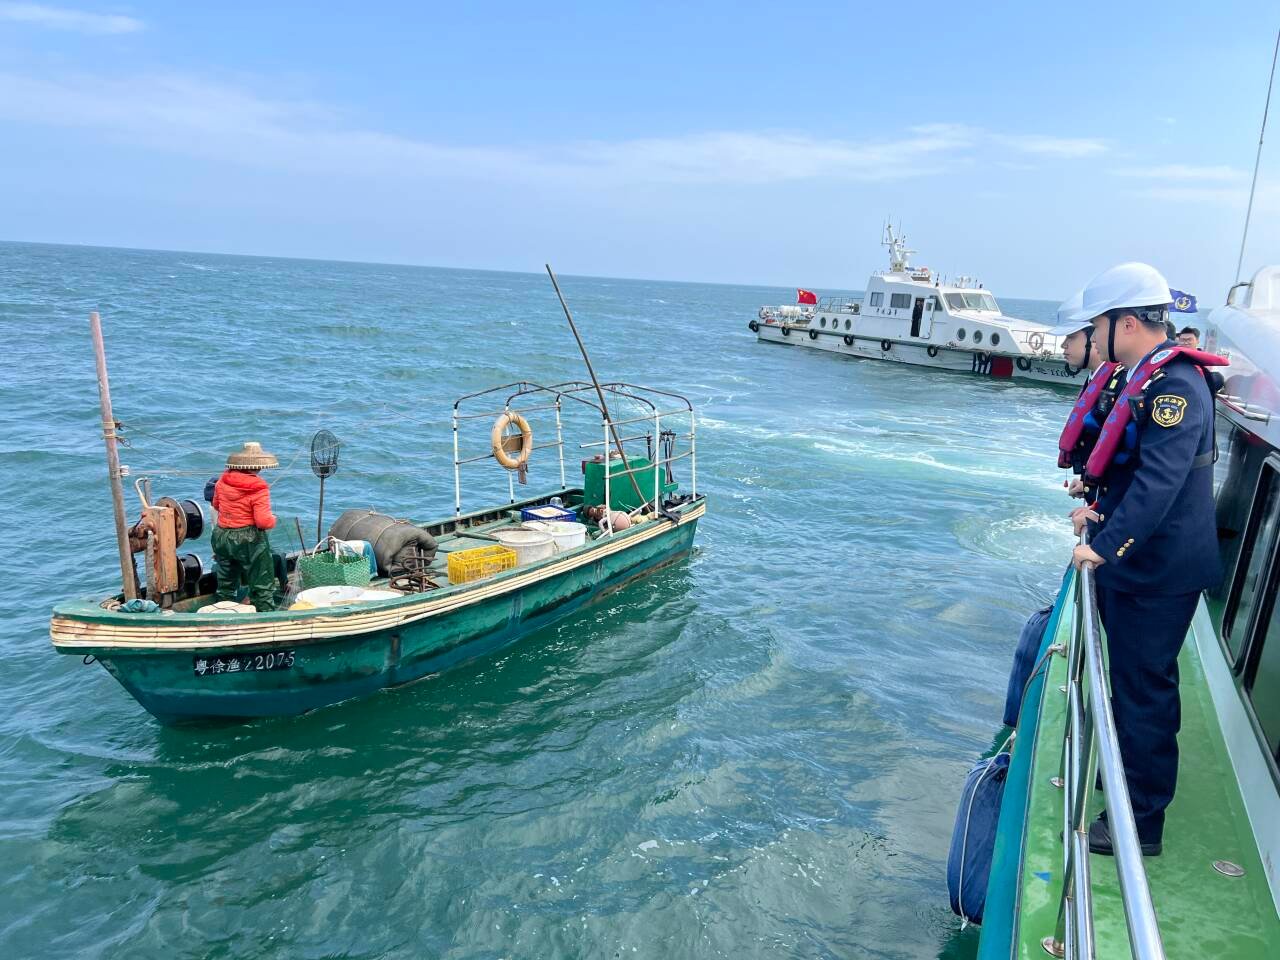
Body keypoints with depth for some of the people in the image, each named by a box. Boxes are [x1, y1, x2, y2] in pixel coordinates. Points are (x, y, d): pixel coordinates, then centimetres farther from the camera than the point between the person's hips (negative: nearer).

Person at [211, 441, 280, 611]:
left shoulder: (222, 481, -2)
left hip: (221, 538, 6)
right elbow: (264, 522, -24)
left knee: (226, 586, 21)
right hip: (249, 541, -6)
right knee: (262, 587, 3)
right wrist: (273, 519, -4)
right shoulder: (259, 489, -20)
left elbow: (216, 505, 15)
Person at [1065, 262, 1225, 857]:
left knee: (1144, 693, 0)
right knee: (1131, 684, 23)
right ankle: (1120, 781, 42)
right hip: (1136, 565, 10)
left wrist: (1107, 545, -36)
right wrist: (1102, 512, 14)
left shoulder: (1174, 386, -22)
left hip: (1158, 574, -10)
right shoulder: (1150, 379, 11)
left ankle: (1142, 825, 14)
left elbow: (1159, 480, -33)